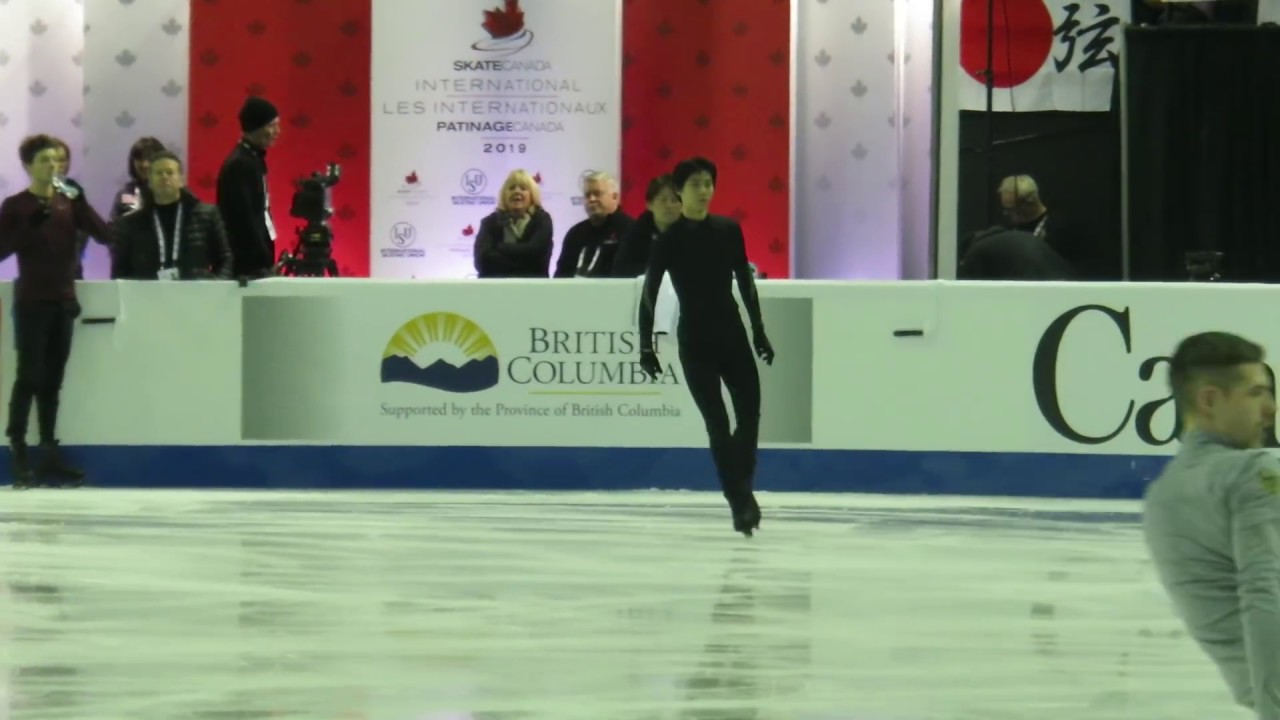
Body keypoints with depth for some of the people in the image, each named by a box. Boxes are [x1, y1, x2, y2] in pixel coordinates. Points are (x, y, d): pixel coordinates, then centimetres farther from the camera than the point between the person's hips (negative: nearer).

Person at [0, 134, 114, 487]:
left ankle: (50, 453, 10)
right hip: (31, 302, -5)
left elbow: (106, 235, 1)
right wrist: (31, 225, -21)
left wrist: (81, 203, -11)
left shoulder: (69, 202, 10)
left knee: (52, 380, 7)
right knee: (29, 376, -9)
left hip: (63, 299, 5)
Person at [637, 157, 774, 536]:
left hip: (732, 332, 4)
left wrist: (758, 331, 13)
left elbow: (745, 282, 12)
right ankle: (740, 503, -1)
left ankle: (743, 491, 19)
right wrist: (646, 345, -10)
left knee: (750, 411, -1)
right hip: (695, 338, -4)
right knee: (718, 423, -5)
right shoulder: (669, 240, -7)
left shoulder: (729, 230, 4)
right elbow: (649, 294, -5)